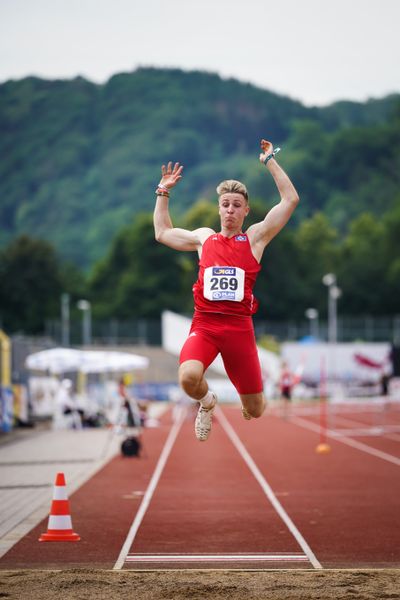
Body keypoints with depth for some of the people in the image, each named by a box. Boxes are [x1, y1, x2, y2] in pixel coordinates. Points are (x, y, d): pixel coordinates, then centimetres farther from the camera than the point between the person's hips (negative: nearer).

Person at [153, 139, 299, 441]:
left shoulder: (255, 237, 7)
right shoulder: (204, 238, 14)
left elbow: (291, 200, 1)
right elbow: (162, 232, 30)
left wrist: (270, 162, 3)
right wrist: (163, 192, 26)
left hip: (239, 326, -1)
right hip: (204, 324, 1)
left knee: (256, 410, 4)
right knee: (189, 377, -32)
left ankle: (248, 402, 45)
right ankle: (207, 401, 5)